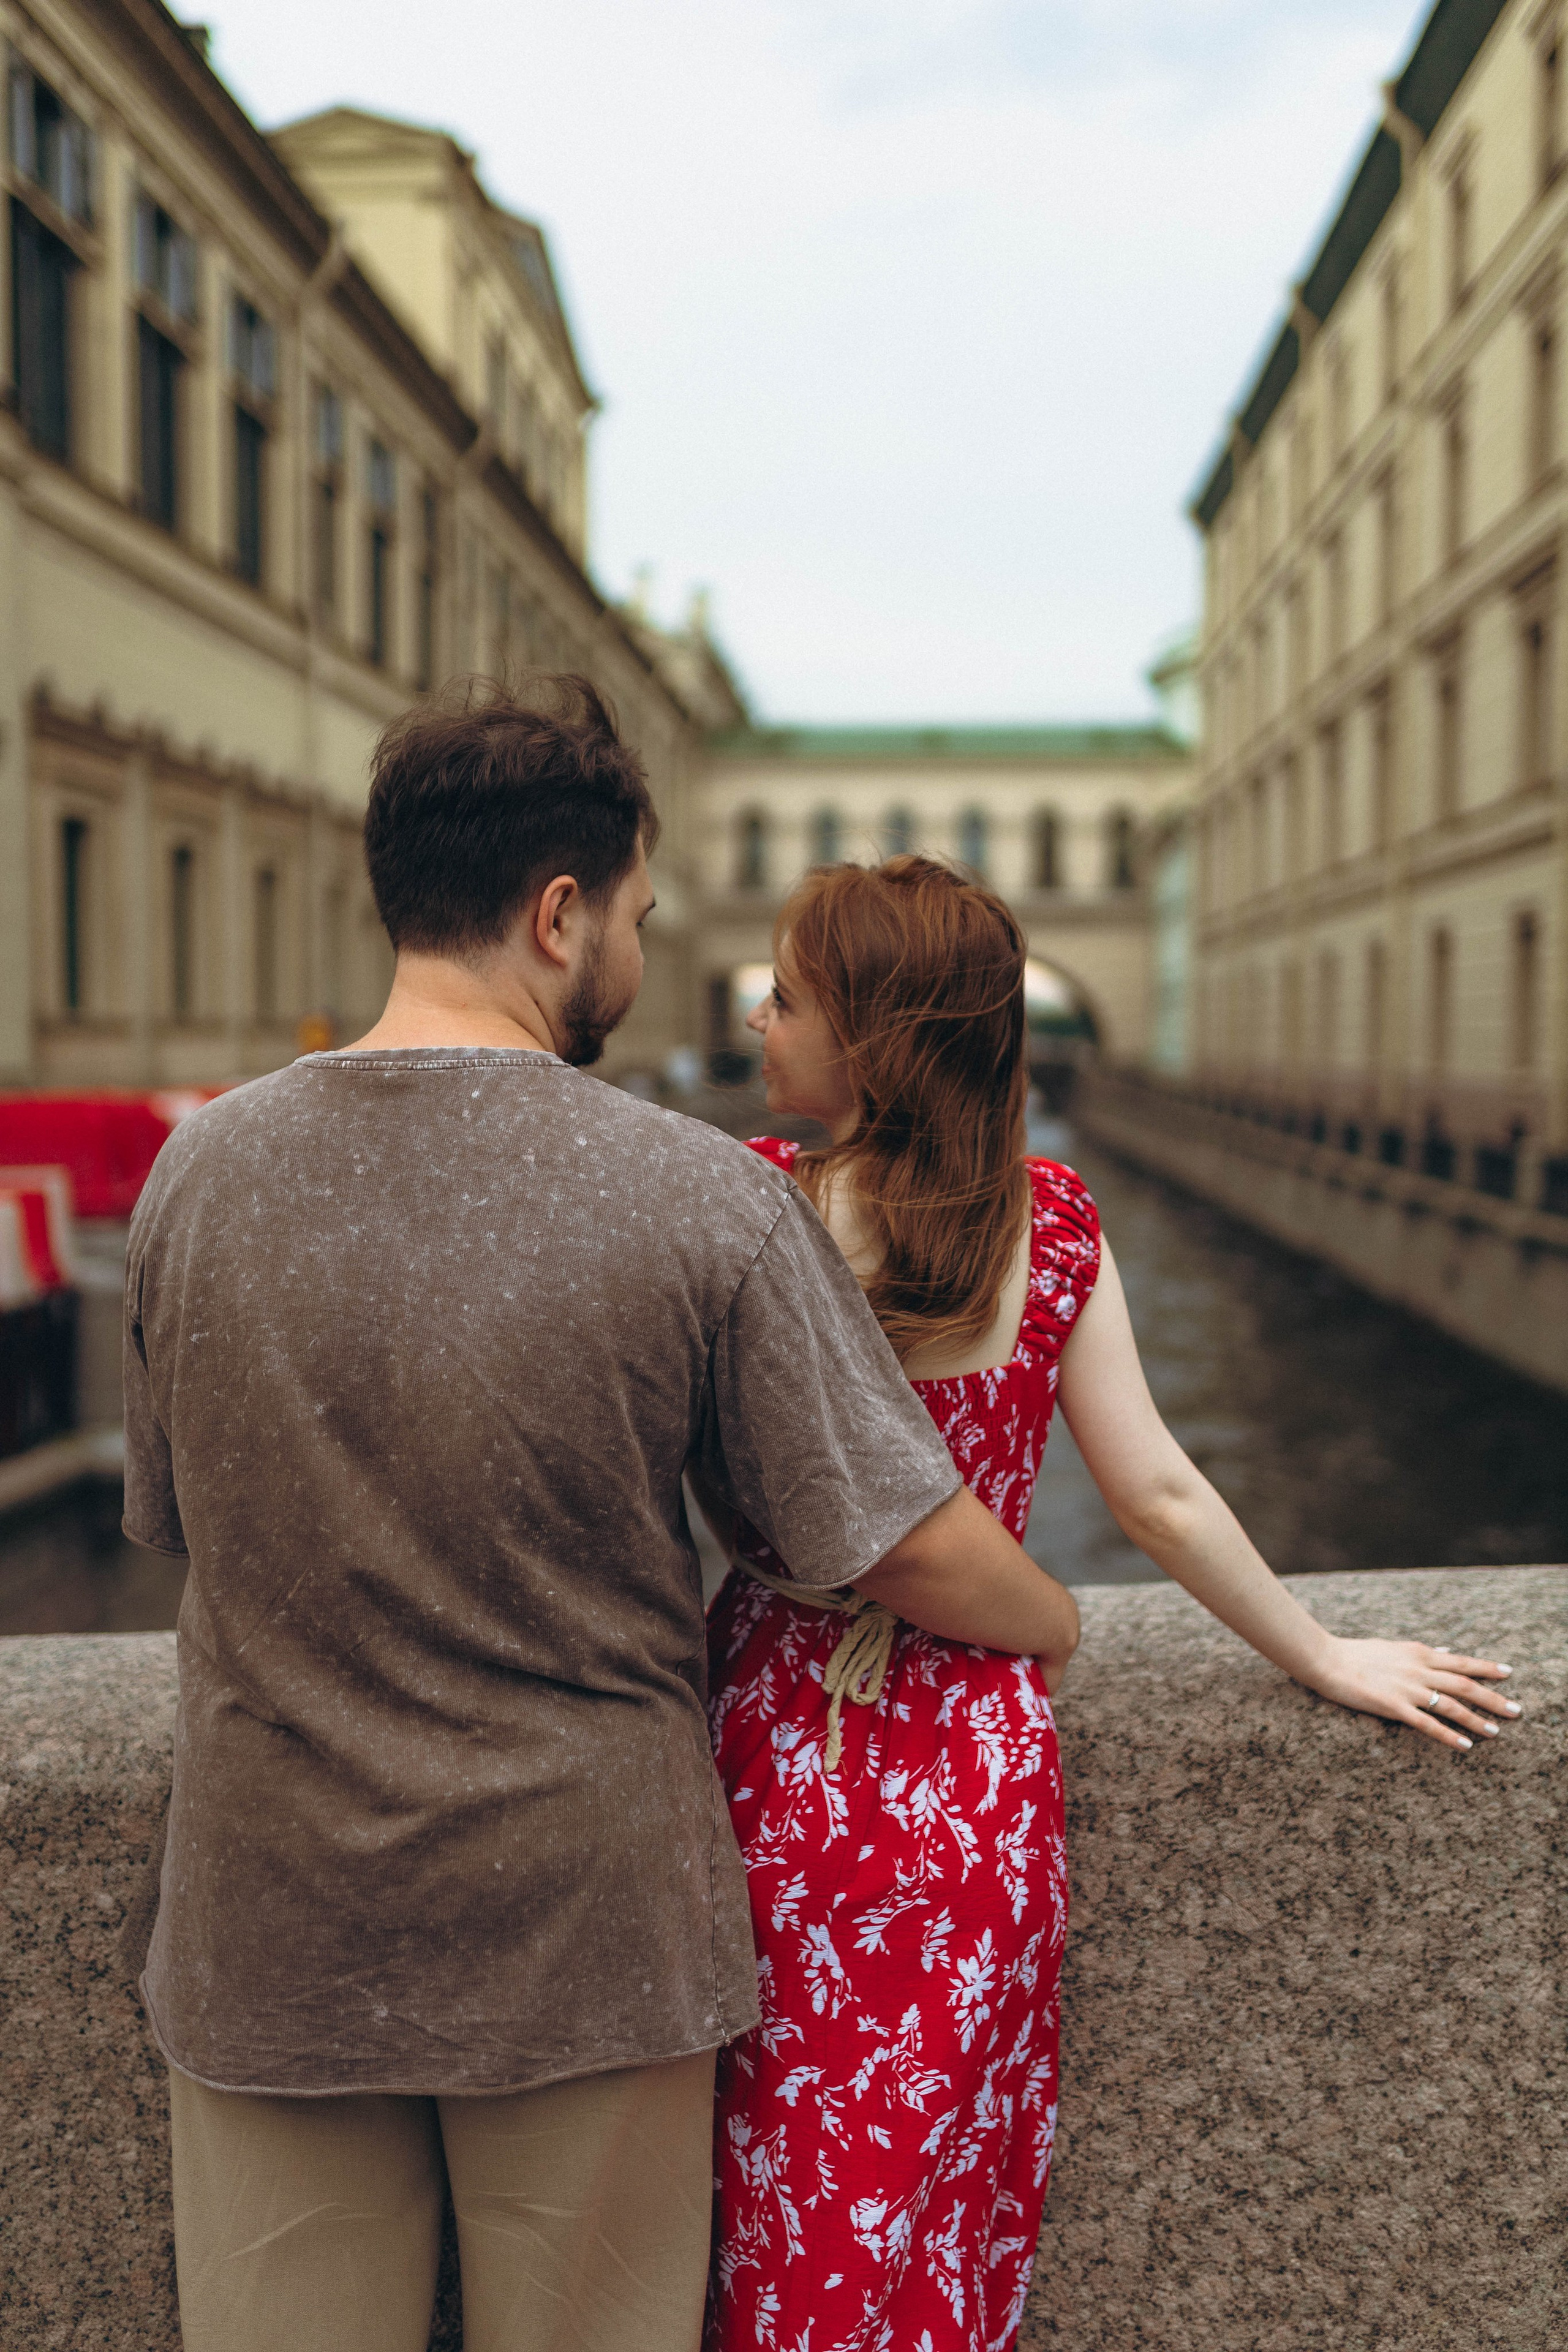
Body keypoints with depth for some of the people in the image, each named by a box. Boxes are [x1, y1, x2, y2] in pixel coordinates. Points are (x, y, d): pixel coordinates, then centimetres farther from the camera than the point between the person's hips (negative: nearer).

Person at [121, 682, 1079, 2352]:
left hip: (265, 1943, 3)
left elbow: (171, 1524, 6)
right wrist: (1051, 1624, 10)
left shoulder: (198, 1171, -7)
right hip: (580, 1938, -2)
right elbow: (909, 1545, -12)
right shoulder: (705, 1199, -17)